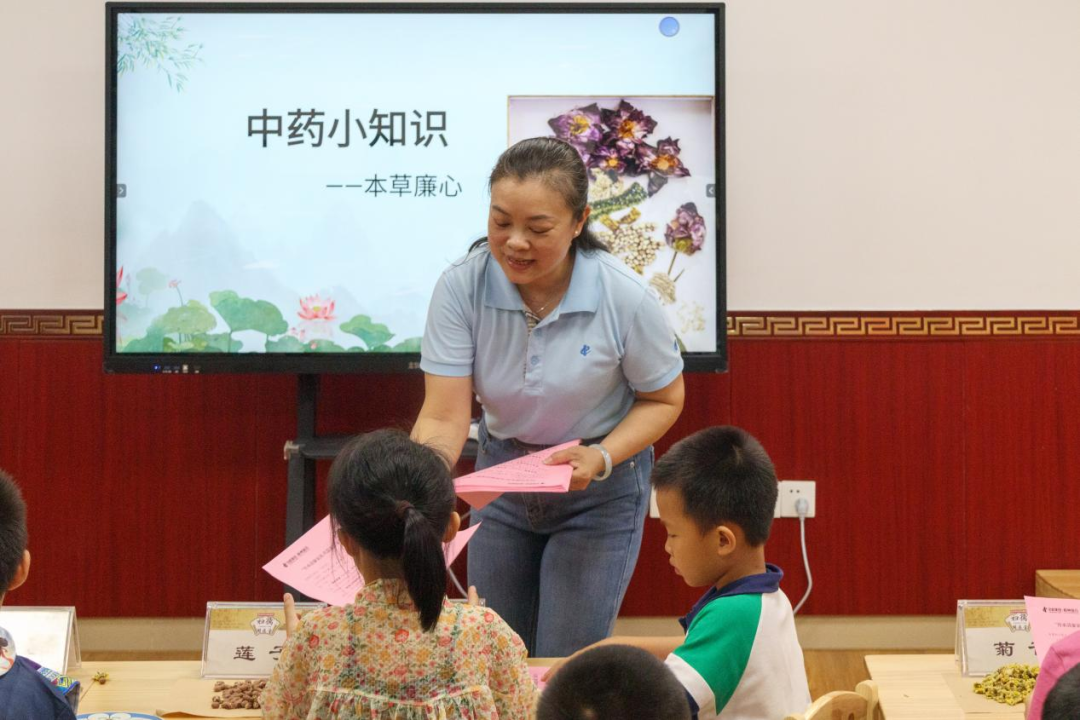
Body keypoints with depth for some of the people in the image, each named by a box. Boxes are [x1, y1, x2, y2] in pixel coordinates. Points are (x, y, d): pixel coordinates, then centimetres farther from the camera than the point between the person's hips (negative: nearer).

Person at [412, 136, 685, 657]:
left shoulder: (624, 298, -23)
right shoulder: (461, 287, -20)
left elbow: (664, 399, -7)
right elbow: (444, 418, -21)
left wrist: (601, 458, -24)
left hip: (600, 491, -3)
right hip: (501, 475, 3)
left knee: (563, 672, -6)